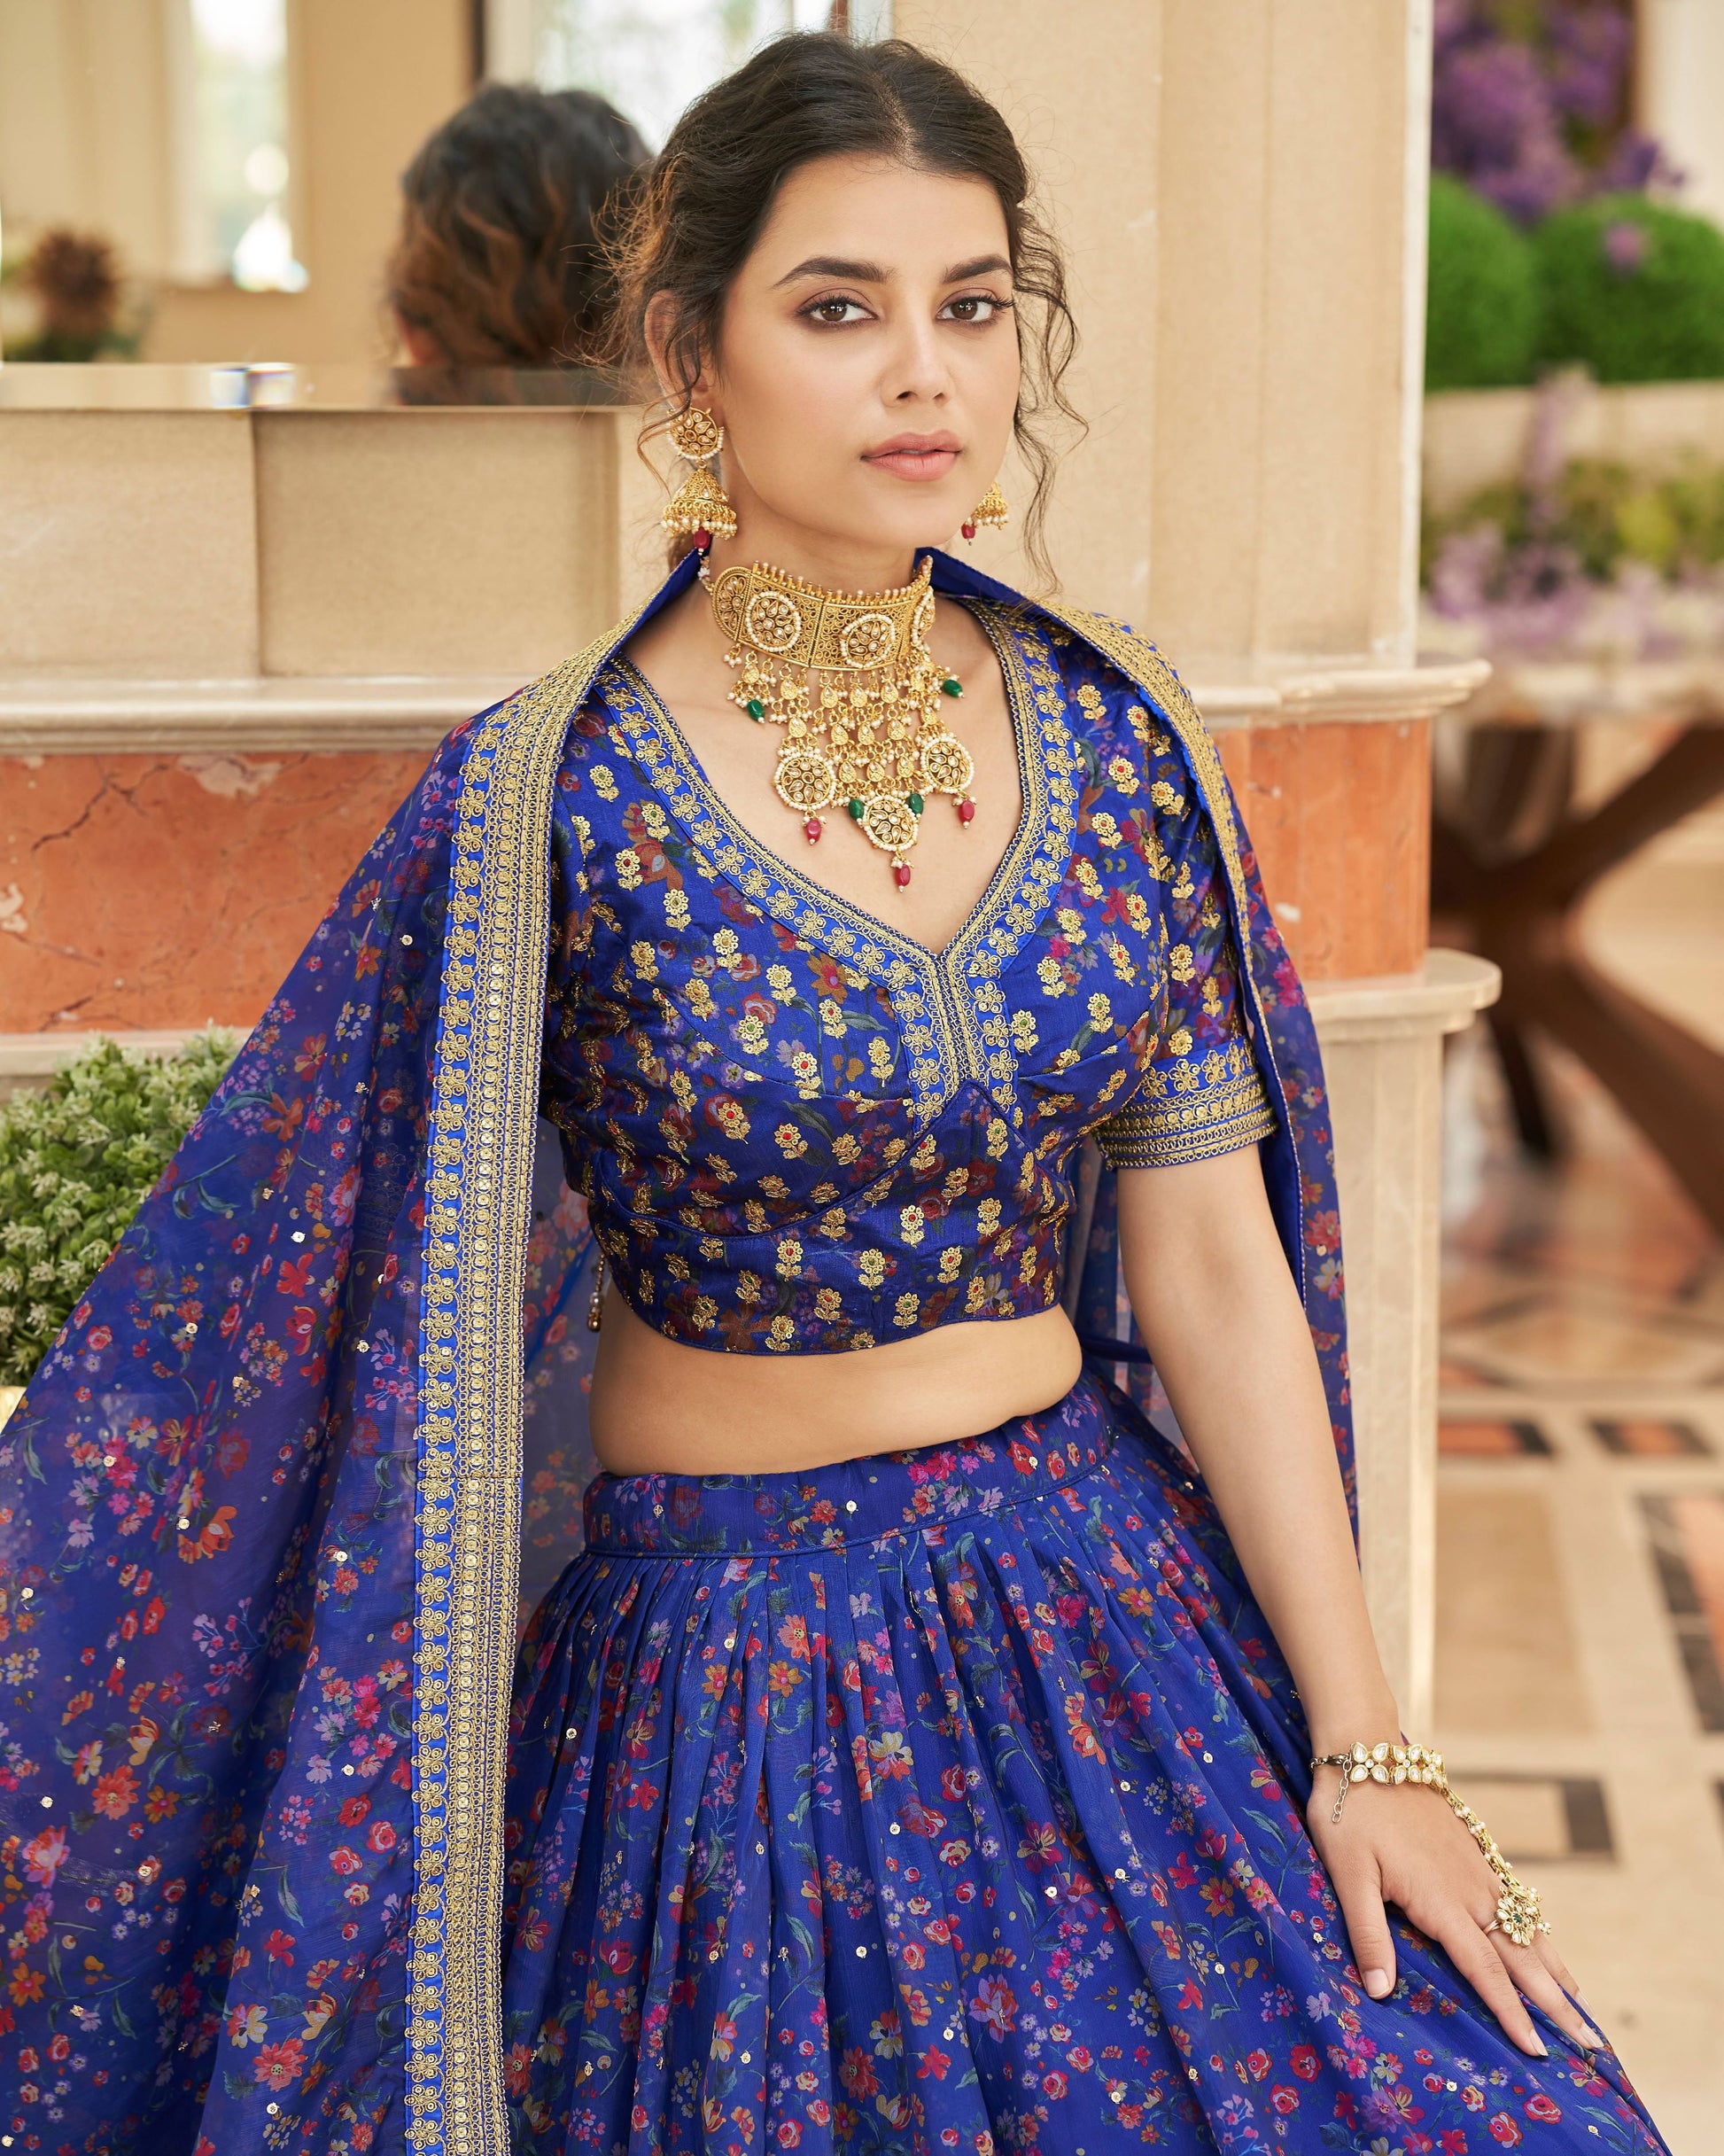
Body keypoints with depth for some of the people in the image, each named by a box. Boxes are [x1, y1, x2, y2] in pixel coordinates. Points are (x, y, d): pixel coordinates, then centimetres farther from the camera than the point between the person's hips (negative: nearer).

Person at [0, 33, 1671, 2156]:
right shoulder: (546, 804, -13)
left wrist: (1362, 1739, -1)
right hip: (714, 1676, -4)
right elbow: (332, 1329, -8)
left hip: (1101, 1626, 4)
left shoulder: (1114, 736, -1)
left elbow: (1214, 1259, 1)